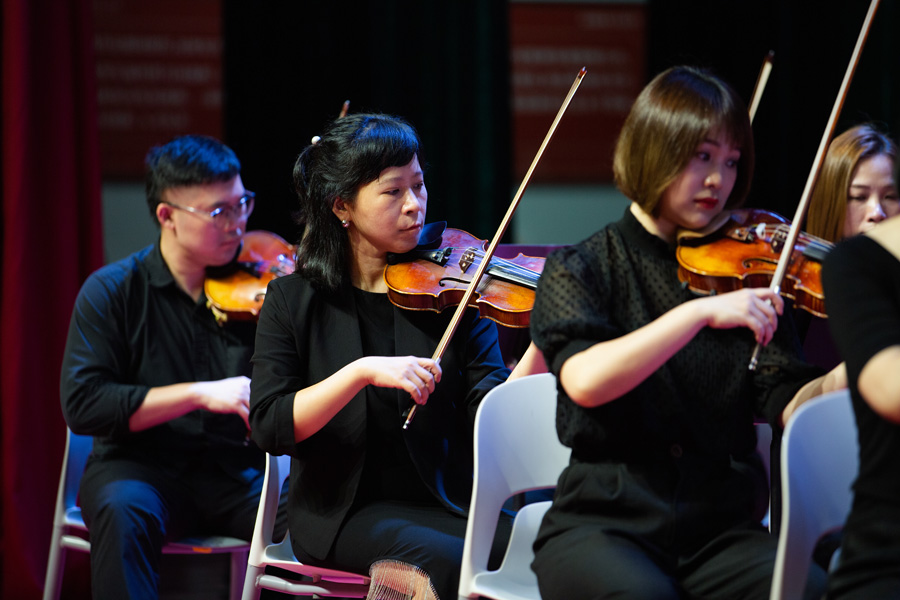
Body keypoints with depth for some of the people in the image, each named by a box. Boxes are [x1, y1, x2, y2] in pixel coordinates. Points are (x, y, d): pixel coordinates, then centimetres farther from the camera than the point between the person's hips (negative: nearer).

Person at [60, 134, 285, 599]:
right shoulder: (112, 291, 0)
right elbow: (82, 405, -11)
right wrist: (200, 393, -19)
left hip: (238, 470, 2)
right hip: (141, 465, -1)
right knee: (123, 511, -36)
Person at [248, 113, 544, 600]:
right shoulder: (295, 300, 2)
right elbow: (269, 428, -9)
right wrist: (362, 371, -21)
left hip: (444, 504, 3)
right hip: (342, 512, -3)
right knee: (449, 559, -31)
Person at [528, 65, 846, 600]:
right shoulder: (581, 270, 1)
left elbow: (789, 407, -2)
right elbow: (586, 382, -19)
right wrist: (700, 311, -27)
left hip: (721, 529, 3)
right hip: (604, 522, -3)